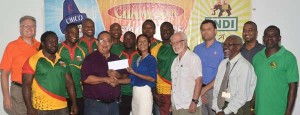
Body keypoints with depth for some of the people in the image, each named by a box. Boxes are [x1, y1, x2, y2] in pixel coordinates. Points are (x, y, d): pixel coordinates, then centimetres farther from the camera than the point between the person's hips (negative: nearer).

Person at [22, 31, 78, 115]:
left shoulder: (63, 61, 9)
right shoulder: (33, 60, -5)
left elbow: (69, 83, 12)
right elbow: (26, 85, -7)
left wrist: (74, 103, 6)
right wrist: (29, 108, -13)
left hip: (62, 107, 4)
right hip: (41, 108, -4)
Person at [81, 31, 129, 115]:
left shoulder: (116, 58, 13)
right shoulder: (90, 58, -3)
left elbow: (126, 77, 14)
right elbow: (85, 78, -15)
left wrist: (118, 76, -9)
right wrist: (106, 79, -15)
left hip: (114, 103, 5)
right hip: (95, 104, -5)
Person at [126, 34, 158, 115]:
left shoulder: (151, 59, -6)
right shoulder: (136, 60, 14)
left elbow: (152, 78, -15)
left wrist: (134, 73, -14)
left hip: (145, 91, -7)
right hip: (135, 91, 7)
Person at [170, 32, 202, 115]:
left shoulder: (193, 58, -8)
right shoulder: (175, 61, 14)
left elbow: (198, 81, -13)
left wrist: (194, 102, -18)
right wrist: (172, 104, 12)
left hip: (189, 106, -7)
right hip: (176, 106, 7)